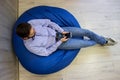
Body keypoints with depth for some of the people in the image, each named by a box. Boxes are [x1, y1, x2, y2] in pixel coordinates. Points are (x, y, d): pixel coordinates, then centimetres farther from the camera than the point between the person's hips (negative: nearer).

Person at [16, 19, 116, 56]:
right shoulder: (30, 46, -25)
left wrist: (61, 31, -15)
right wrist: (60, 42, -15)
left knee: (85, 31, -1)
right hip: (57, 43, -3)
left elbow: (48, 22, -8)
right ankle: (96, 41, 33)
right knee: (84, 43, -2)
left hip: (57, 31, 3)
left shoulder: (30, 23, -19)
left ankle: (103, 41, 24)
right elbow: (46, 52, -14)